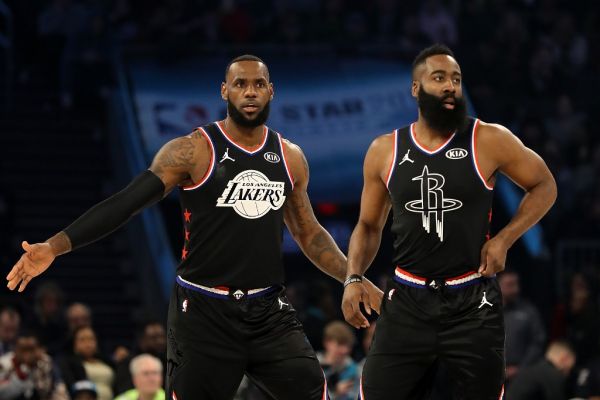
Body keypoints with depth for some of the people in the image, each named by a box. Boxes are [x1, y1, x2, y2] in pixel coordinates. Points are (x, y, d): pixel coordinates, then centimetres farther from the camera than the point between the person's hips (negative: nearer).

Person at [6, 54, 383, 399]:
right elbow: (126, 203, -13)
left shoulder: (290, 158, 8)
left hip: (268, 310, 4)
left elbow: (309, 234, 20)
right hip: (205, 312, -4)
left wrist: (359, 282, 15)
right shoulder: (194, 151, -8)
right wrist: (55, 246, -23)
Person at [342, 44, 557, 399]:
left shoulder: (489, 141, -5)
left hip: (472, 304, -2)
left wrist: (504, 239, -5)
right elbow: (369, 226, 14)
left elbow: (544, 186, 7)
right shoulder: (384, 151, 3)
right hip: (407, 302, 2)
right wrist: (354, 278, -2)